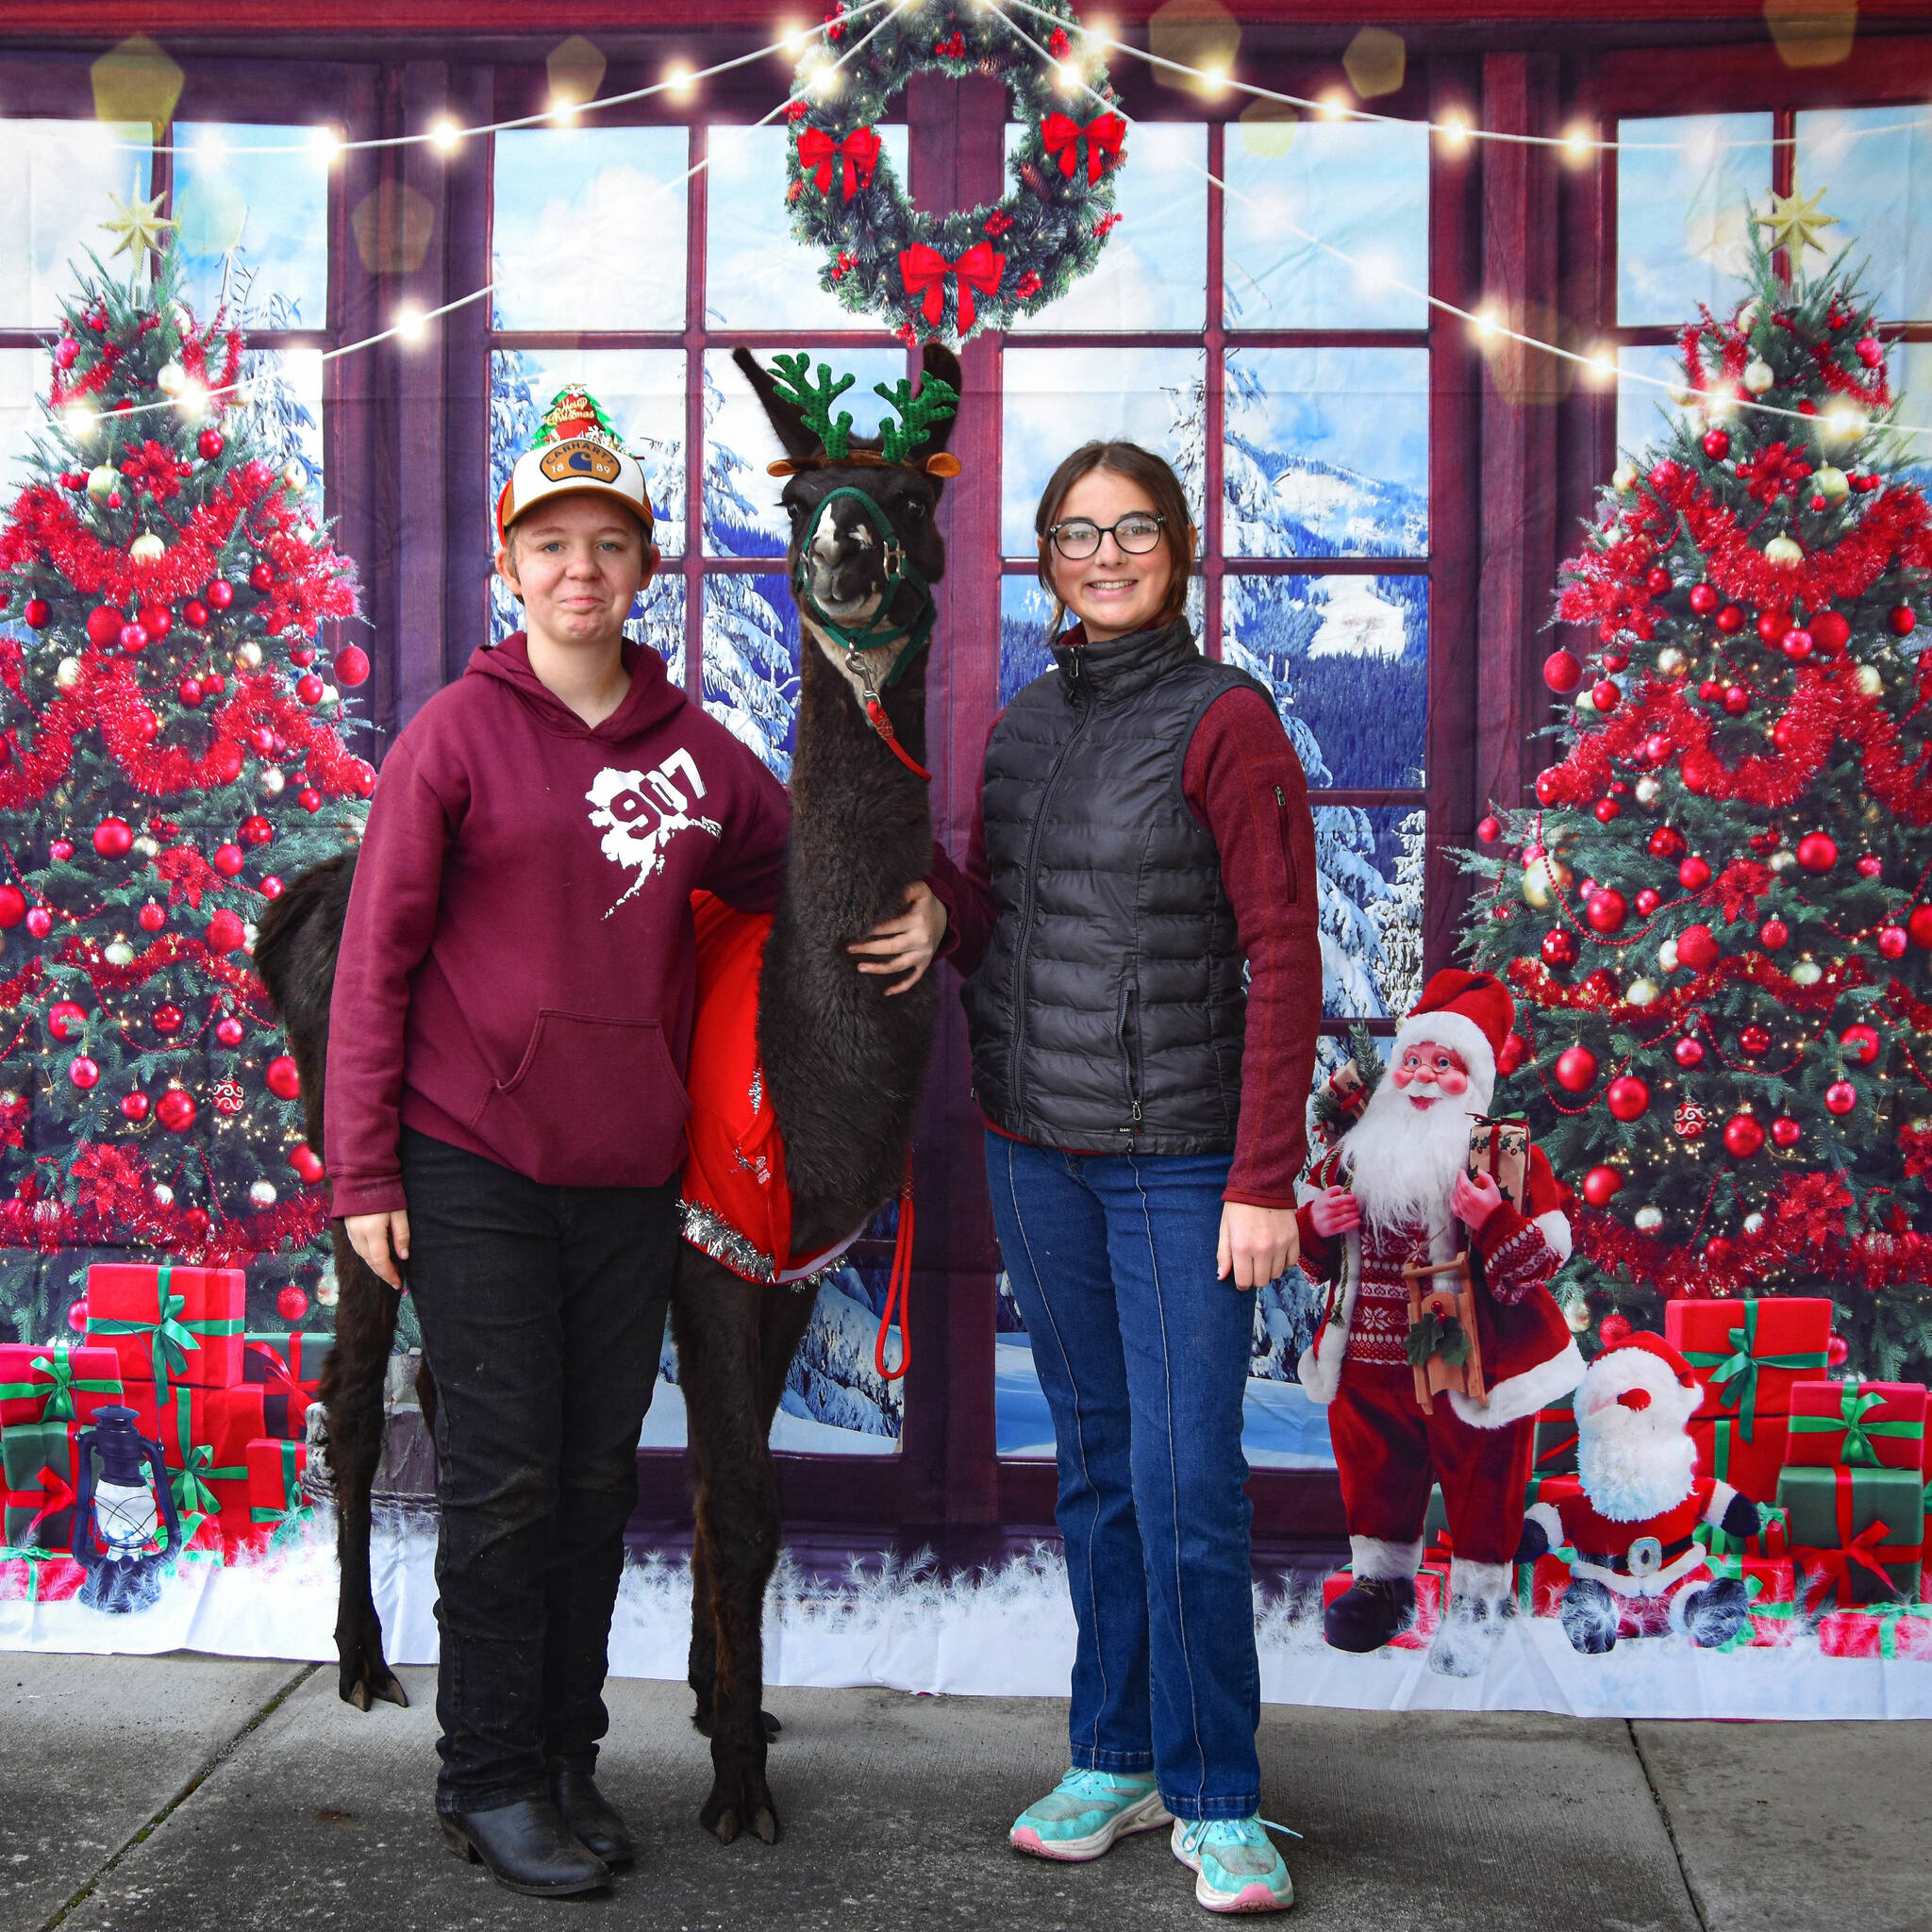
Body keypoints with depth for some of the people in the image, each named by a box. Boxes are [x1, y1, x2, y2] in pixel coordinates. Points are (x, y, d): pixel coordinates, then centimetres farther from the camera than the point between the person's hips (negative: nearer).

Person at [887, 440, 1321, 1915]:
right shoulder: (1025, 725, 11)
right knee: (1094, 1462, 13)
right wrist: (933, 902, -7)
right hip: (1037, 1151, 6)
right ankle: (1116, 1761, 24)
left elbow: (1283, 962, -11)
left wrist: (1265, 1181, -16)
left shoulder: (1224, 720, -8)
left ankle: (1218, 1800, 9)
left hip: (1181, 1160, -6)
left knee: (1186, 1481, -5)